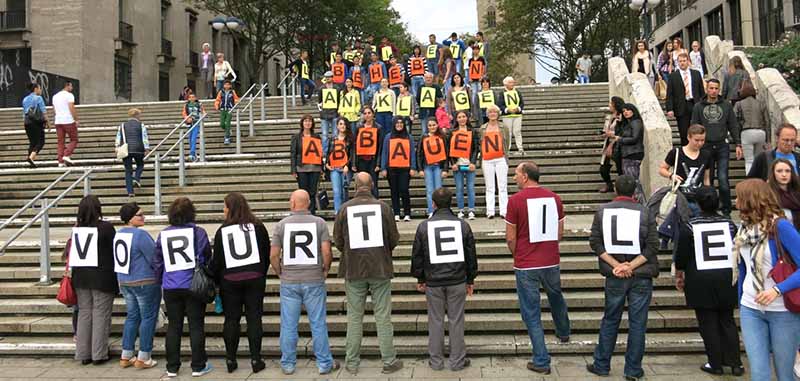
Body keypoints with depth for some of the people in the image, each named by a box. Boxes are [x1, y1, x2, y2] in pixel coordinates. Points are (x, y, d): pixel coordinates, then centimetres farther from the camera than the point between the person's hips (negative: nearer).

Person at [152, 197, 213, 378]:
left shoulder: (163, 235, 2)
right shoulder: (198, 232, -7)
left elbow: (157, 262, 7)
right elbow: (207, 258, -1)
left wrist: (160, 282, 19)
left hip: (170, 288, 3)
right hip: (194, 286, -3)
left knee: (173, 326, 11)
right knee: (196, 326, 5)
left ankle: (172, 367, 17)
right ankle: (198, 366, 10)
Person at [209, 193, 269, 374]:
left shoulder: (222, 231, -4)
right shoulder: (257, 227, 0)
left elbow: (217, 260, -2)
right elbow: (266, 255, 4)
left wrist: (215, 280, 9)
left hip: (230, 281, -1)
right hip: (254, 279, 1)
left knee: (231, 320, 8)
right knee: (254, 318, 4)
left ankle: (231, 360, 13)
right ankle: (255, 359, 5)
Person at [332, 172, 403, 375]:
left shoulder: (345, 208, -4)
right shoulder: (383, 207, -5)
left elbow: (338, 241, 2)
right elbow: (394, 239, 1)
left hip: (353, 269, 1)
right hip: (380, 268, 0)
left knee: (354, 317, 9)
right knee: (383, 316, 6)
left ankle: (352, 363, 16)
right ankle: (389, 361, 13)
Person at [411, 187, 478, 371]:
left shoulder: (424, 226, -3)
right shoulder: (462, 224, -1)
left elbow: (416, 255, 2)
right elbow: (471, 254, 5)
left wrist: (420, 278, 14)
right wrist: (471, 279, 15)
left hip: (433, 282, 0)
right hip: (457, 280, 1)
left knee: (436, 321, 9)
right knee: (456, 320, 7)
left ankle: (436, 361, 17)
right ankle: (457, 360, 14)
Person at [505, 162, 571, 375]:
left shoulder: (516, 200, -14)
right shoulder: (554, 198, -1)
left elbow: (510, 239, -9)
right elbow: (560, 233, 7)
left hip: (526, 266, -5)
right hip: (552, 262, 5)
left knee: (532, 314, 7)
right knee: (556, 297, 31)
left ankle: (541, 361, 11)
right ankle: (563, 333, 54)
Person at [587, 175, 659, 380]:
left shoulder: (602, 211, 0)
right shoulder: (645, 213, -5)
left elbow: (595, 242, -3)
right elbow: (653, 246, -9)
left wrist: (616, 265, -6)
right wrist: (630, 266, -11)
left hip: (614, 277, 2)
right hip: (641, 276, -2)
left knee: (610, 321, 15)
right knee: (637, 323, 8)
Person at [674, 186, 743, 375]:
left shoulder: (689, 226, -9)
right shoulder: (729, 224, 1)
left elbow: (681, 255, -5)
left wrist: (679, 275, 11)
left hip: (701, 281, -3)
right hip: (727, 280, 4)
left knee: (708, 324, 5)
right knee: (727, 321, 14)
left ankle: (716, 364, 10)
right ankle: (735, 363, 15)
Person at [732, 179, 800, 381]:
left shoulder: (780, 226, -14)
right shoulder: (745, 228, 5)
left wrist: (778, 289, -26)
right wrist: (741, 302, 17)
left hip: (783, 311, -5)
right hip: (750, 310, 5)